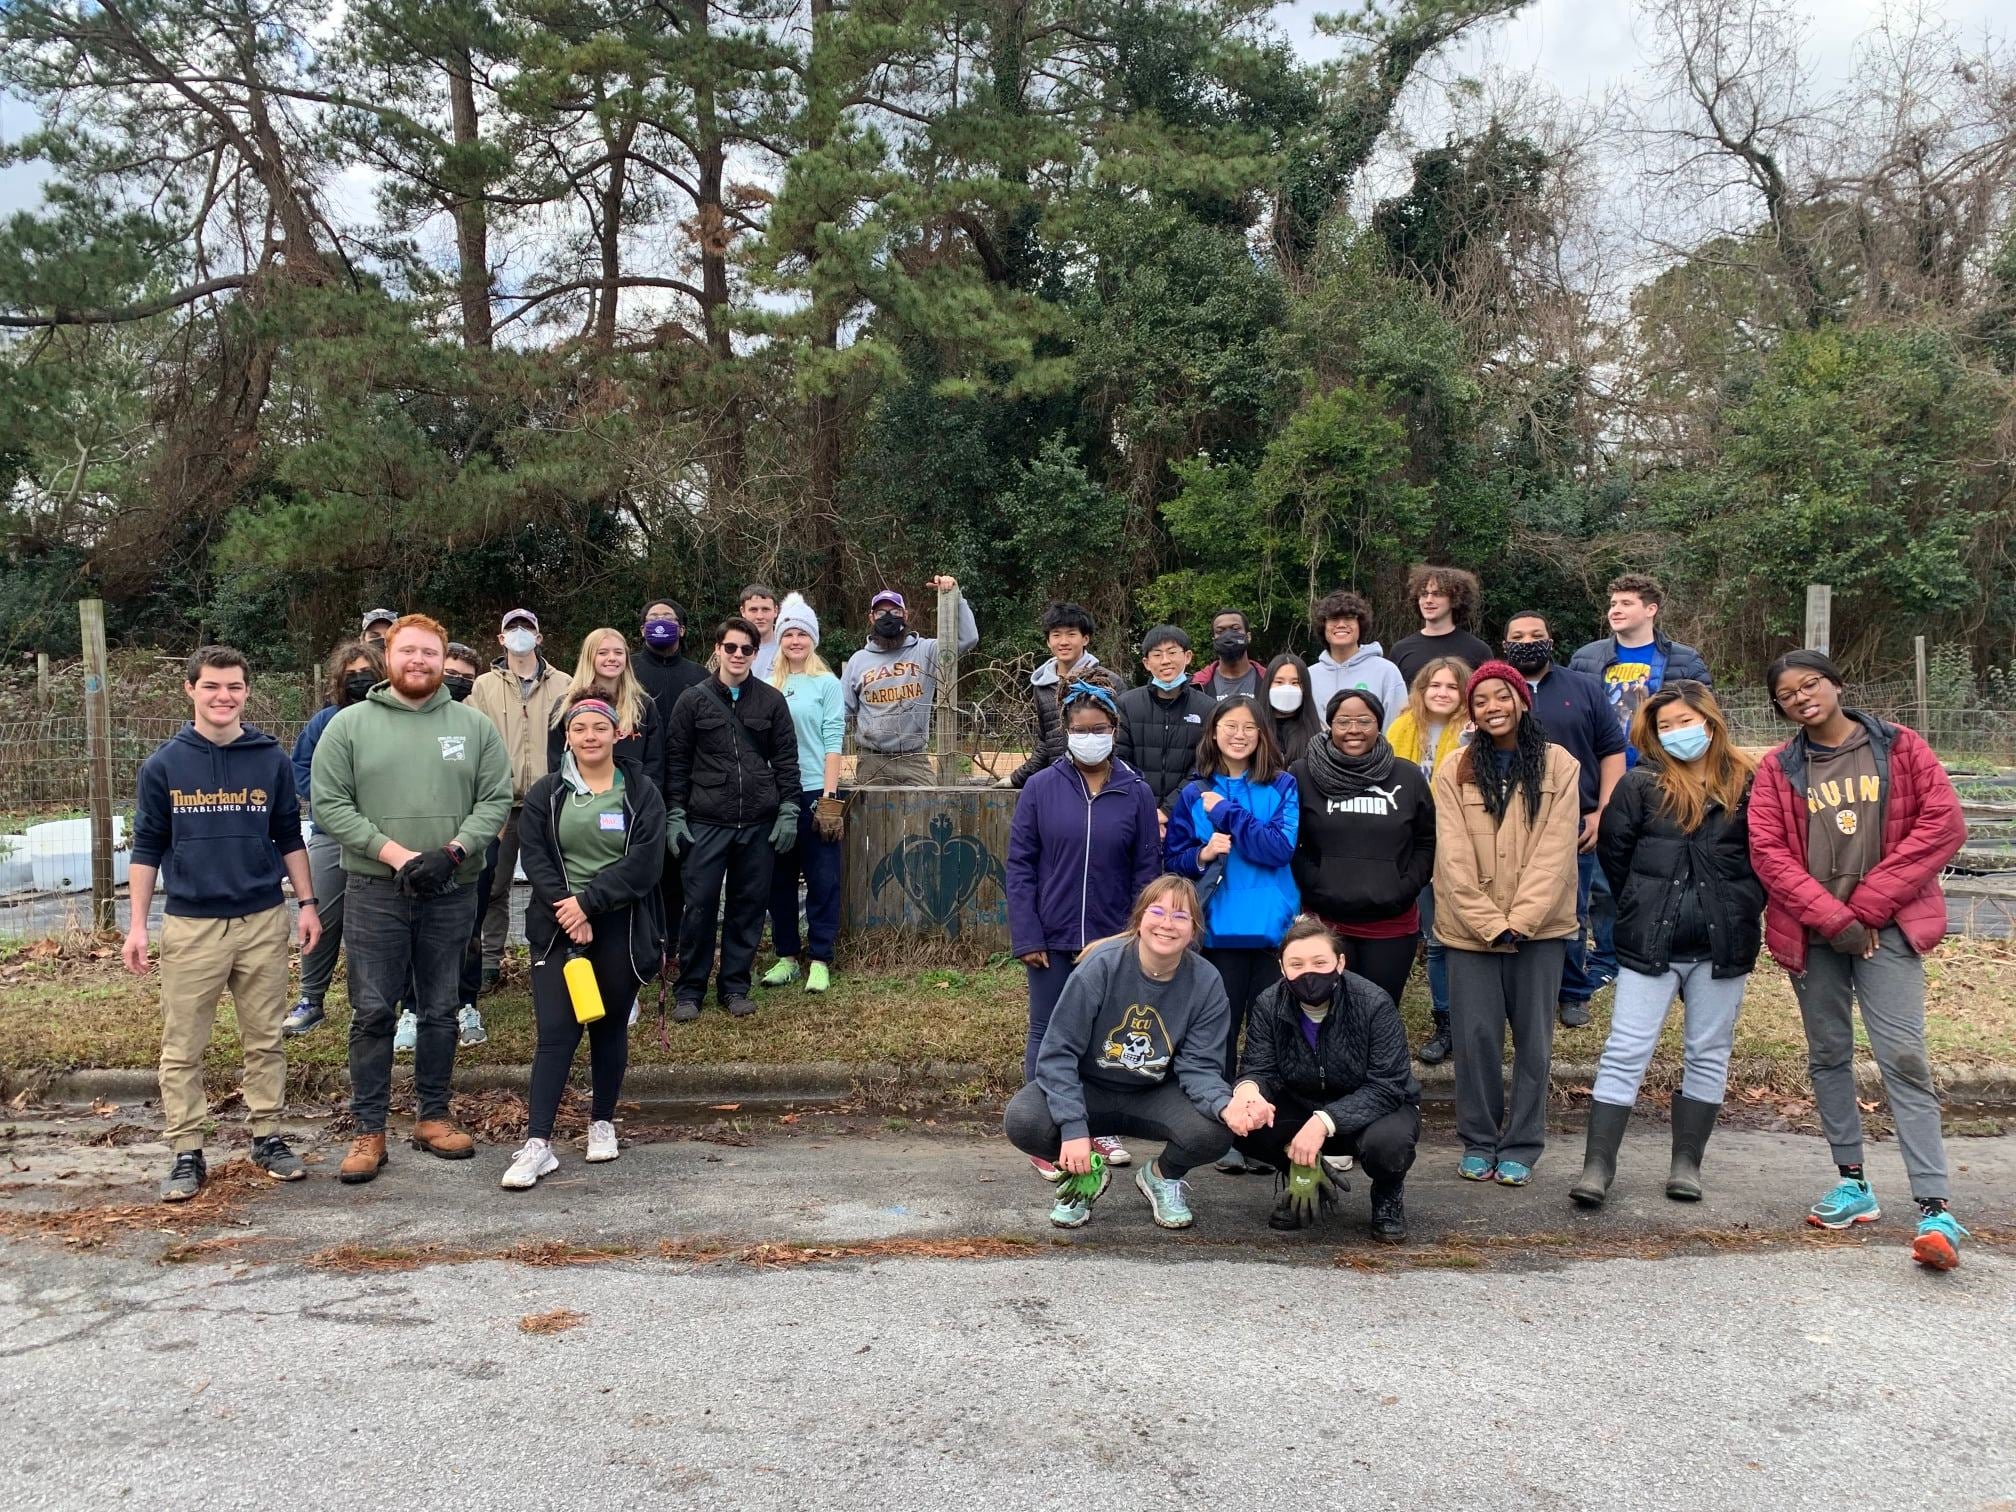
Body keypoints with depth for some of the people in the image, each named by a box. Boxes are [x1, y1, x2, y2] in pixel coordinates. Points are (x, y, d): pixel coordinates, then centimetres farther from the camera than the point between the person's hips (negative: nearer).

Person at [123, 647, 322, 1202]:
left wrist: (307, 903, 4)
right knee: (183, 1048, 5)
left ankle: (268, 1136, 21)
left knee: (266, 1039, 9)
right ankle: (186, 1152, 15)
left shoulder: (272, 760, 2)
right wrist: (137, 926, 1)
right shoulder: (164, 765, 0)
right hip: (190, 925, -1)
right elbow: (147, 847, 4)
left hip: (263, 922, 1)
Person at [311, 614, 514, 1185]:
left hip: (453, 891, 2)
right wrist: (396, 854, -15)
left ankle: (434, 1117, 24)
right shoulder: (350, 724, 1)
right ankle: (369, 1131, 12)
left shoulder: (475, 726, 5)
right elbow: (330, 805, -5)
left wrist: (453, 850, -15)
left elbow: (496, 800, 1)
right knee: (372, 1012, 2)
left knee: (441, 1010, 11)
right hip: (375, 891, -1)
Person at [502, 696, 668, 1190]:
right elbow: (535, 858, -3)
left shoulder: (642, 795, 2)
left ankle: (602, 1123, 28)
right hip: (558, 928, 0)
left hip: (620, 930, 0)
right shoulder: (546, 793, 7)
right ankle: (537, 1144, -8)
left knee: (610, 1029, 11)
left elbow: (643, 866, -8)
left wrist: (587, 902, -16)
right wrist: (568, 914, -15)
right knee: (555, 1032, -8)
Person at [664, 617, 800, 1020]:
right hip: (706, 823, -1)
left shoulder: (772, 700, 6)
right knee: (700, 906, -1)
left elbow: (786, 760, 7)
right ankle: (689, 990, 12)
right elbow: (676, 763, 4)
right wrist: (674, 816, -1)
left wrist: (788, 812, 1)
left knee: (749, 906, 7)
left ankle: (735, 987, 20)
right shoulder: (693, 700, 3)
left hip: (760, 824, 1)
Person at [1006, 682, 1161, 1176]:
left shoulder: (1136, 793, 0)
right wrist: (1026, 937, -9)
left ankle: (1100, 1127, 28)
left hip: (1114, 941, 1)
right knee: (1047, 1034, 7)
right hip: (1053, 939, -1)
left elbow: (1147, 871, 2)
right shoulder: (1041, 788, -3)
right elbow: (1020, 866, -3)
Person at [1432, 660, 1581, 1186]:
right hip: (1471, 928, 0)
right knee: (1475, 1035, 3)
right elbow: (1454, 857, -4)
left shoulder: (1559, 766, 0)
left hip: (1539, 927, 0)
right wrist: (1490, 923, -12)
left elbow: (1555, 851, -6)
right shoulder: (1454, 771, 2)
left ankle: (1522, 1146, 18)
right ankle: (1479, 1143, 18)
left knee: (1533, 1038, 6)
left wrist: (1520, 920, -14)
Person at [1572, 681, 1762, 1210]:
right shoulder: (1640, 785, -2)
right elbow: (1613, 852, 5)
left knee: (1708, 1055, 11)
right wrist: (1645, 907, 7)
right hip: (1650, 945, -1)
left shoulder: (1748, 786, 0)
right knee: (1625, 1053, -2)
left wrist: (1740, 909, -1)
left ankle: (1687, 1164, 23)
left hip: (1724, 947, 2)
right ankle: (1597, 1165, 0)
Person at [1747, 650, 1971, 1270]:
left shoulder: (1900, 748, 2)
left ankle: (1934, 1209, -10)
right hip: (1812, 934, 3)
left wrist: (1867, 906, -10)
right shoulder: (1778, 770, 5)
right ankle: (1853, 1184, 23)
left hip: (1885, 930, -3)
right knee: (1828, 1055, 10)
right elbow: (1768, 852, -3)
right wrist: (1832, 918, -13)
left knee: (1903, 1057, -10)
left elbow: (1943, 824, -6)